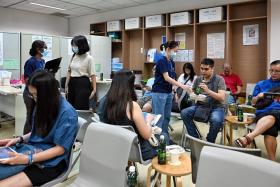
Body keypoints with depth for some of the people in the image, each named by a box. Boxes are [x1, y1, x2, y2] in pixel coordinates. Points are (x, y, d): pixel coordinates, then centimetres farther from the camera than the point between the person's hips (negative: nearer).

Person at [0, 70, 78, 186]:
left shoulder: (67, 113, -19)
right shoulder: (42, 105, 3)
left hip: (50, 162, -7)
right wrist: (19, 139, 0)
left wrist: (28, 159, -23)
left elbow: (60, 149, -16)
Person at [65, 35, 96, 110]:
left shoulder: (89, 58, -9)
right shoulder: (73, 56, 9)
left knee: (81, 108, -3)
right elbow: (69, 71, 14)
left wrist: (94, 89, -17)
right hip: (72, 83, 6)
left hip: (83, 84, -6)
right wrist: (66, 85, 9)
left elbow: (92, 75, -11)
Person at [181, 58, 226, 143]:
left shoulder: (219, 79, -6)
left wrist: (208, 91, -29)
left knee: (216, 120, -36)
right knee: (184, 113, -20)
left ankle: (210, 142, -7)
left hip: (216, 107, -4)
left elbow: (222, 98, -16)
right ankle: (195, 138, -5)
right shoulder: (198, 79, 6)